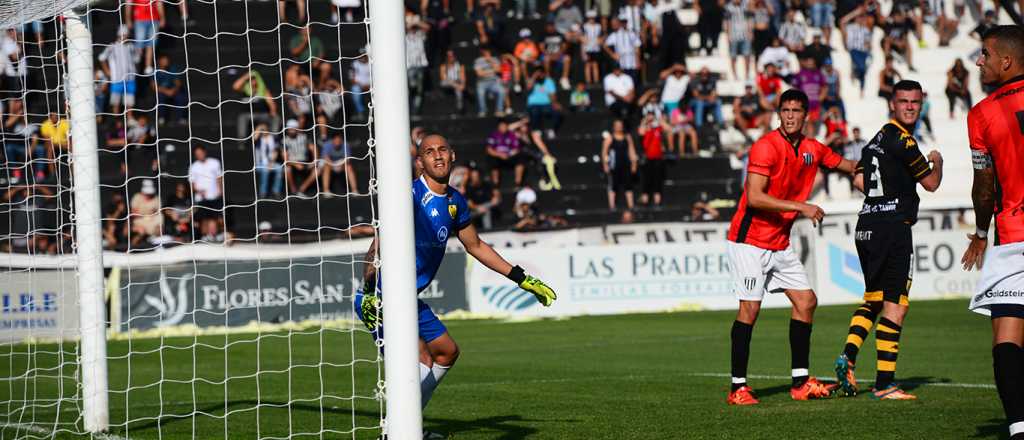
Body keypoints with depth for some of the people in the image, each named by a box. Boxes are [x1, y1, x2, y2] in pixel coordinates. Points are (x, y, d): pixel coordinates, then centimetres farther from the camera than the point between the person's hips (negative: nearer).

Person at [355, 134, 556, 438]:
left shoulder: (455, 202, 8)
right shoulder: (410, 196, -18)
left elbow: (476, 247, 23)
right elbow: (378, 246, -26)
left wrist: (522, 279, 25)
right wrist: (369, 293, -37)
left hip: (409, 299, 9)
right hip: (379, 297, -9)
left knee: (447, 352, 18)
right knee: (421, 359, -20)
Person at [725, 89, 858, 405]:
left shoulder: (812, 149, 6)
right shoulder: (766, 146, -17)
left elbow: (846, 165, 26)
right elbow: (754, 197, -24)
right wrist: (801, 207, -25)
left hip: (780, 243, 8)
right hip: (750, 240, -8)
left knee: (806, 301, 4)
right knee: (750, 308, -11)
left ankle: (801, 382, 9)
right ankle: (738, 387, -6)